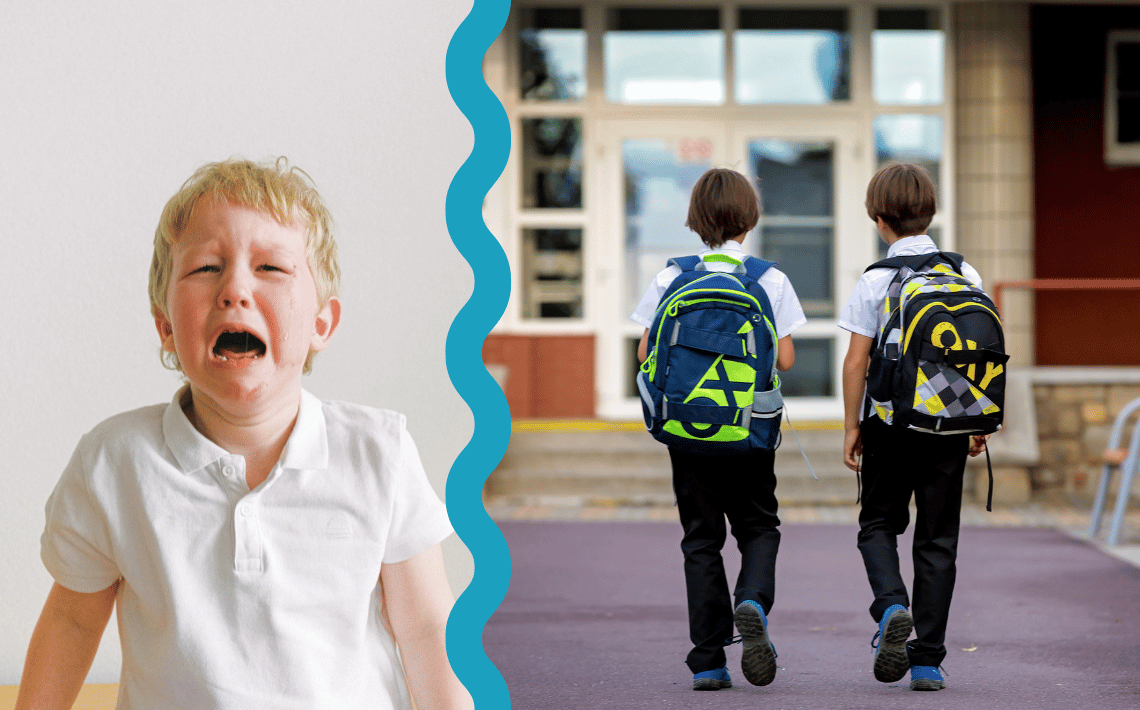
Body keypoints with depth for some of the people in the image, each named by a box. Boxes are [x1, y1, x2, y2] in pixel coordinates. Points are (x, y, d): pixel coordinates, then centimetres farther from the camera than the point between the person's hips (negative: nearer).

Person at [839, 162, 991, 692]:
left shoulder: (876, 280, -7)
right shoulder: (965, 275, 2)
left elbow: (856, 360, -8)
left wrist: (851, 427, 1)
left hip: (889, 420, -2)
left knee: (878, 523, 15)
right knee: (938, 539, 8)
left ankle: (892, 606, -13)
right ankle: (927, 661, 7)